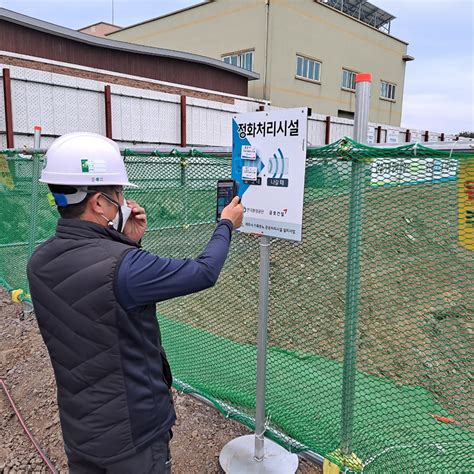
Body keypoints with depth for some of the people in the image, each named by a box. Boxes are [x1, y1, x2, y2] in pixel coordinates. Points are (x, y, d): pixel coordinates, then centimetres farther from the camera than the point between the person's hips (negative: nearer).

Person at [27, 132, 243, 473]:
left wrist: (128, 243, -4)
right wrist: (226, 225, -3)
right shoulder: (122, 265, -32)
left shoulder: (40, 263, -8)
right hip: (133, 432, -6)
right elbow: (204, 272, -19)